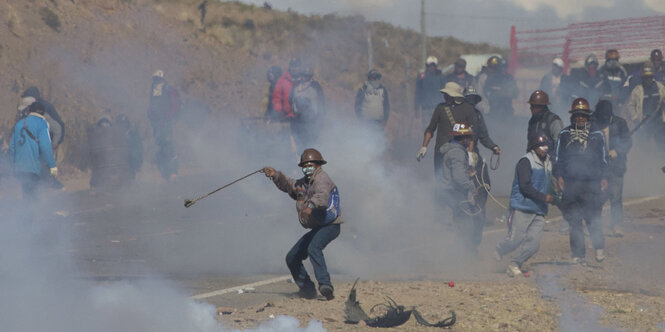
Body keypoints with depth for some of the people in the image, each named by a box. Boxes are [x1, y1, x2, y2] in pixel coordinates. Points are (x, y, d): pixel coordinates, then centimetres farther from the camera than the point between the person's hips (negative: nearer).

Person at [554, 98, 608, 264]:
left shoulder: (597, 135, 10)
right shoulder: (564, 134, 9)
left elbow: (603, 158, 15)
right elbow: (558, 157, 12)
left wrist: (603, 178, 6)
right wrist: (559, 176, 0)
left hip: (591, 183, -1)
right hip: (570, 183, 1)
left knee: (592, 218, -12)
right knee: (574, 221, 1)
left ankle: (599, 248, 3)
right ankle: (578, 255, 5)